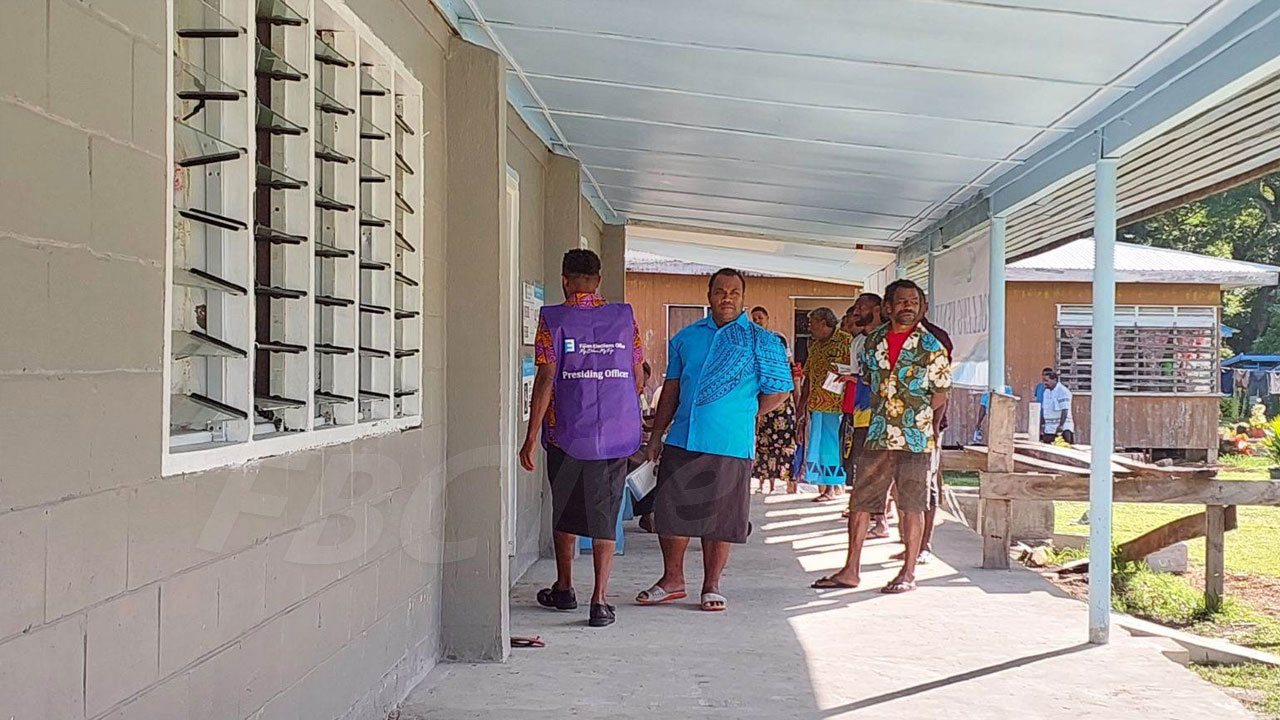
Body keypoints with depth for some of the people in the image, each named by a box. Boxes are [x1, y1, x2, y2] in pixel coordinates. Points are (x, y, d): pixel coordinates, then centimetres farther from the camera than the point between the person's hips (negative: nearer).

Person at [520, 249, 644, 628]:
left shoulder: (553, 319, -4)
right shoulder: (624, 317, 3)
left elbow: (546, 379, -10)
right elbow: (637, 379, 6)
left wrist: (531, 437, -7)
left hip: (567, 434, -1)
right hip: (615, 436, 1)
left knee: (564, 512, 17)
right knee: (604, 516, 5)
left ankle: (564, 589, 29)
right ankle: (600, 599, -3)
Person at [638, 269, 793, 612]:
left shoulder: (762, 342, 2)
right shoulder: (686, 337, 12)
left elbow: (779, 391, 3)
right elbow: (672, 388, 16)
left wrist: (741, 416, 3)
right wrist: (656, 434, 13)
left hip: (730, 446, -3)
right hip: (682, 442, 3)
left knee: (719, 520, 4)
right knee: (670, 512, 5)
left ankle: (711, 587, 18)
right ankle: (672, 580, 21)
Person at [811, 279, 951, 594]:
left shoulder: (931, 346, -1)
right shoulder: (873, 340, 11)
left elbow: (939, 396, 1)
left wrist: (913, 415, -1)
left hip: (915, 438, -4)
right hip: (877, 437, 4)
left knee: (912, 505, 2)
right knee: (860, 501, 4)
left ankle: (908, 573, 10)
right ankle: (851, 570, 12)